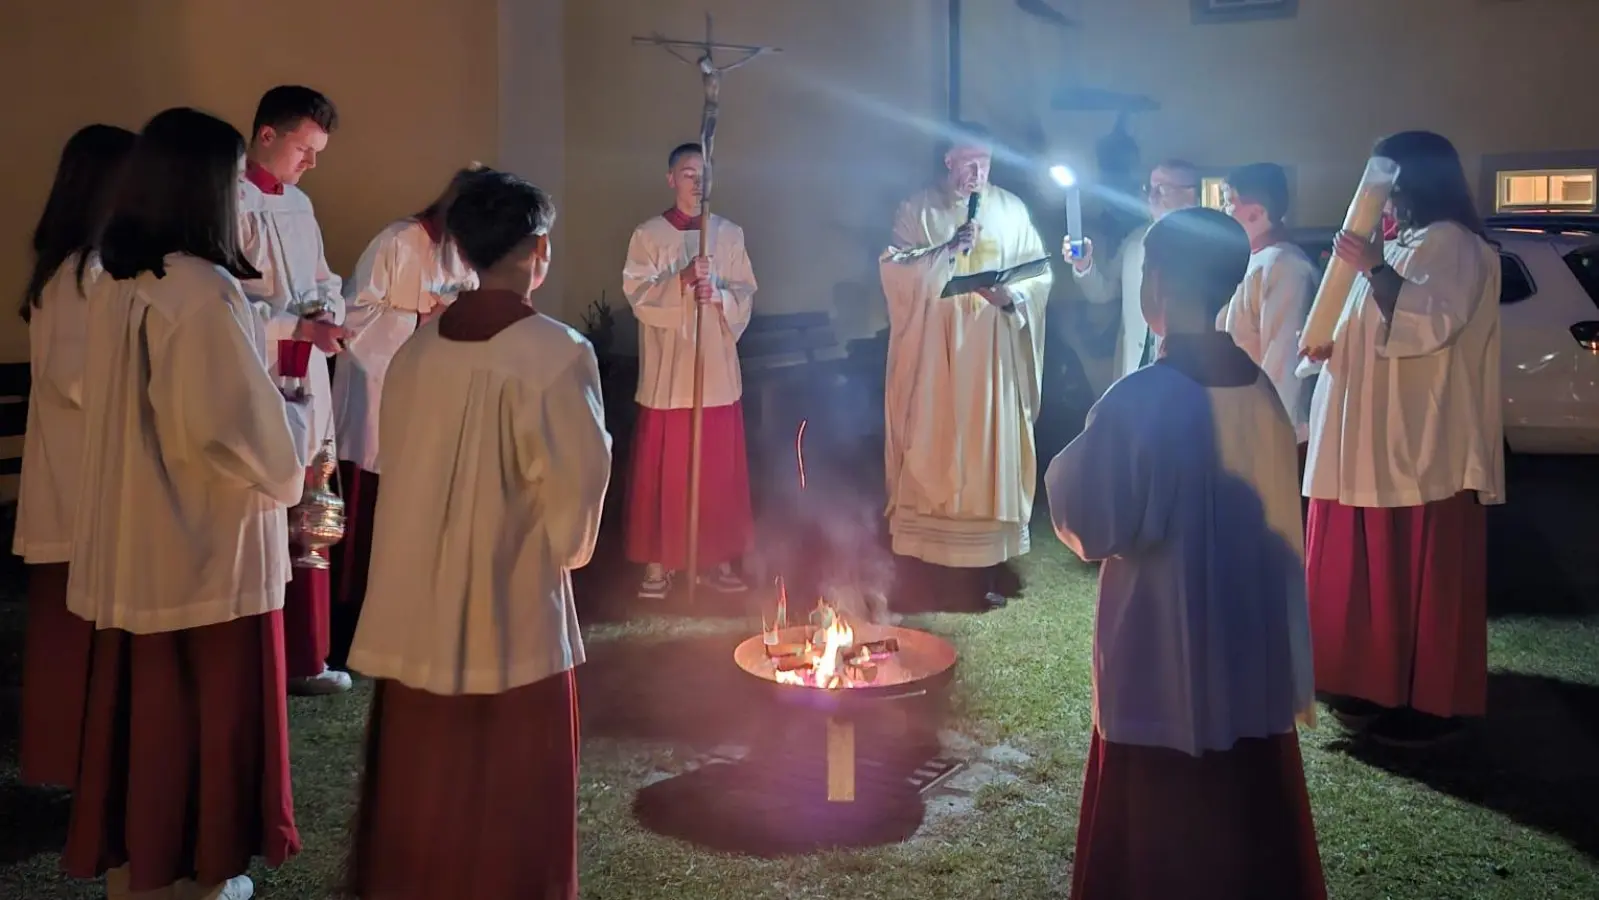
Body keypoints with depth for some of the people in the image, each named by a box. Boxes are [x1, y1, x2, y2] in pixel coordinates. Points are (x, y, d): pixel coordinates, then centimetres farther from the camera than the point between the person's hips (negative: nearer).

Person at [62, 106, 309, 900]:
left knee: (136, 701, 18)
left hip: (131, 537, 8)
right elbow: (249, 433, -21)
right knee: (211, 708, 8)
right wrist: (296, 418, -1)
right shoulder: (205, 292, -21)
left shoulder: (114, 285, 4)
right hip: (206, 542, -8)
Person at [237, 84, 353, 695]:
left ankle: (303, 658, 25)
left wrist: (327, 311, -2)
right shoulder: (232, 203, -12)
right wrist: (299, 327, -21)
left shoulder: (299, 204, 14)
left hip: (306, 384, 8)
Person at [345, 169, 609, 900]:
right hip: (512, 609, -5)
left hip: (416, 606, 5)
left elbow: (397, 463, 7)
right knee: (505, 800, 9)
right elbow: (577, 483, -11)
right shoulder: (556, 352, -16)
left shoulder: (416, 349, 0)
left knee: (421, 783, 19)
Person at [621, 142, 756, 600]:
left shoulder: (730, 233, 8)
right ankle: (659, 562, 9)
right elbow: (637, 295, -8)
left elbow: (747, 294, 6)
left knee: (719, 470, 6)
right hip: (667, 371, -2)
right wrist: (682, 281, -23)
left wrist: (719, 294, -15)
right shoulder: (648, 235, 1)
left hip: (718, 369, 2)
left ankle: (716, 559, 16)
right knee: (663, 470, 0)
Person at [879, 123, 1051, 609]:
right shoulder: (917, 210, 5)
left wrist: (1013, 295, -15)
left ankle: (988, 559, 6)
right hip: (932, 355, -1)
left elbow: (1039, 274, 5)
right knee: (930, 451, 0)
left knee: (990, 451, 1)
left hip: (991, 356, 1)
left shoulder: (1011, 209, 9)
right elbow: (894, 270, -6)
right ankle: (923, 556, 9)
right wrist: (949, 250, -17)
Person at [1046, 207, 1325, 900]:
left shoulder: (1137, 401, -21)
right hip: (1253, 655, 6)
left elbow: (1090, 529, -14)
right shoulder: (1261, 389, 0)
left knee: (1156, 844, 11)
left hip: (1163, 665, -6)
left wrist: (1066, 465, 3)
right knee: (1248, 825, 20)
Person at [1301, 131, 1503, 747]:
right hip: (1377, 440, 10)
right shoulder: (1401, 246, 18)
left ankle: (1431, 702, 5)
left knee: (1419, 574, -4)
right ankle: (1380, 688, 21)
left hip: (1421, 444, -10)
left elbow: (1432, 324, -24)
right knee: (1371, 570, 12)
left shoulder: (1451, 243, -10)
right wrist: (1329, 342, 5)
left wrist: (1374, 270, -25)